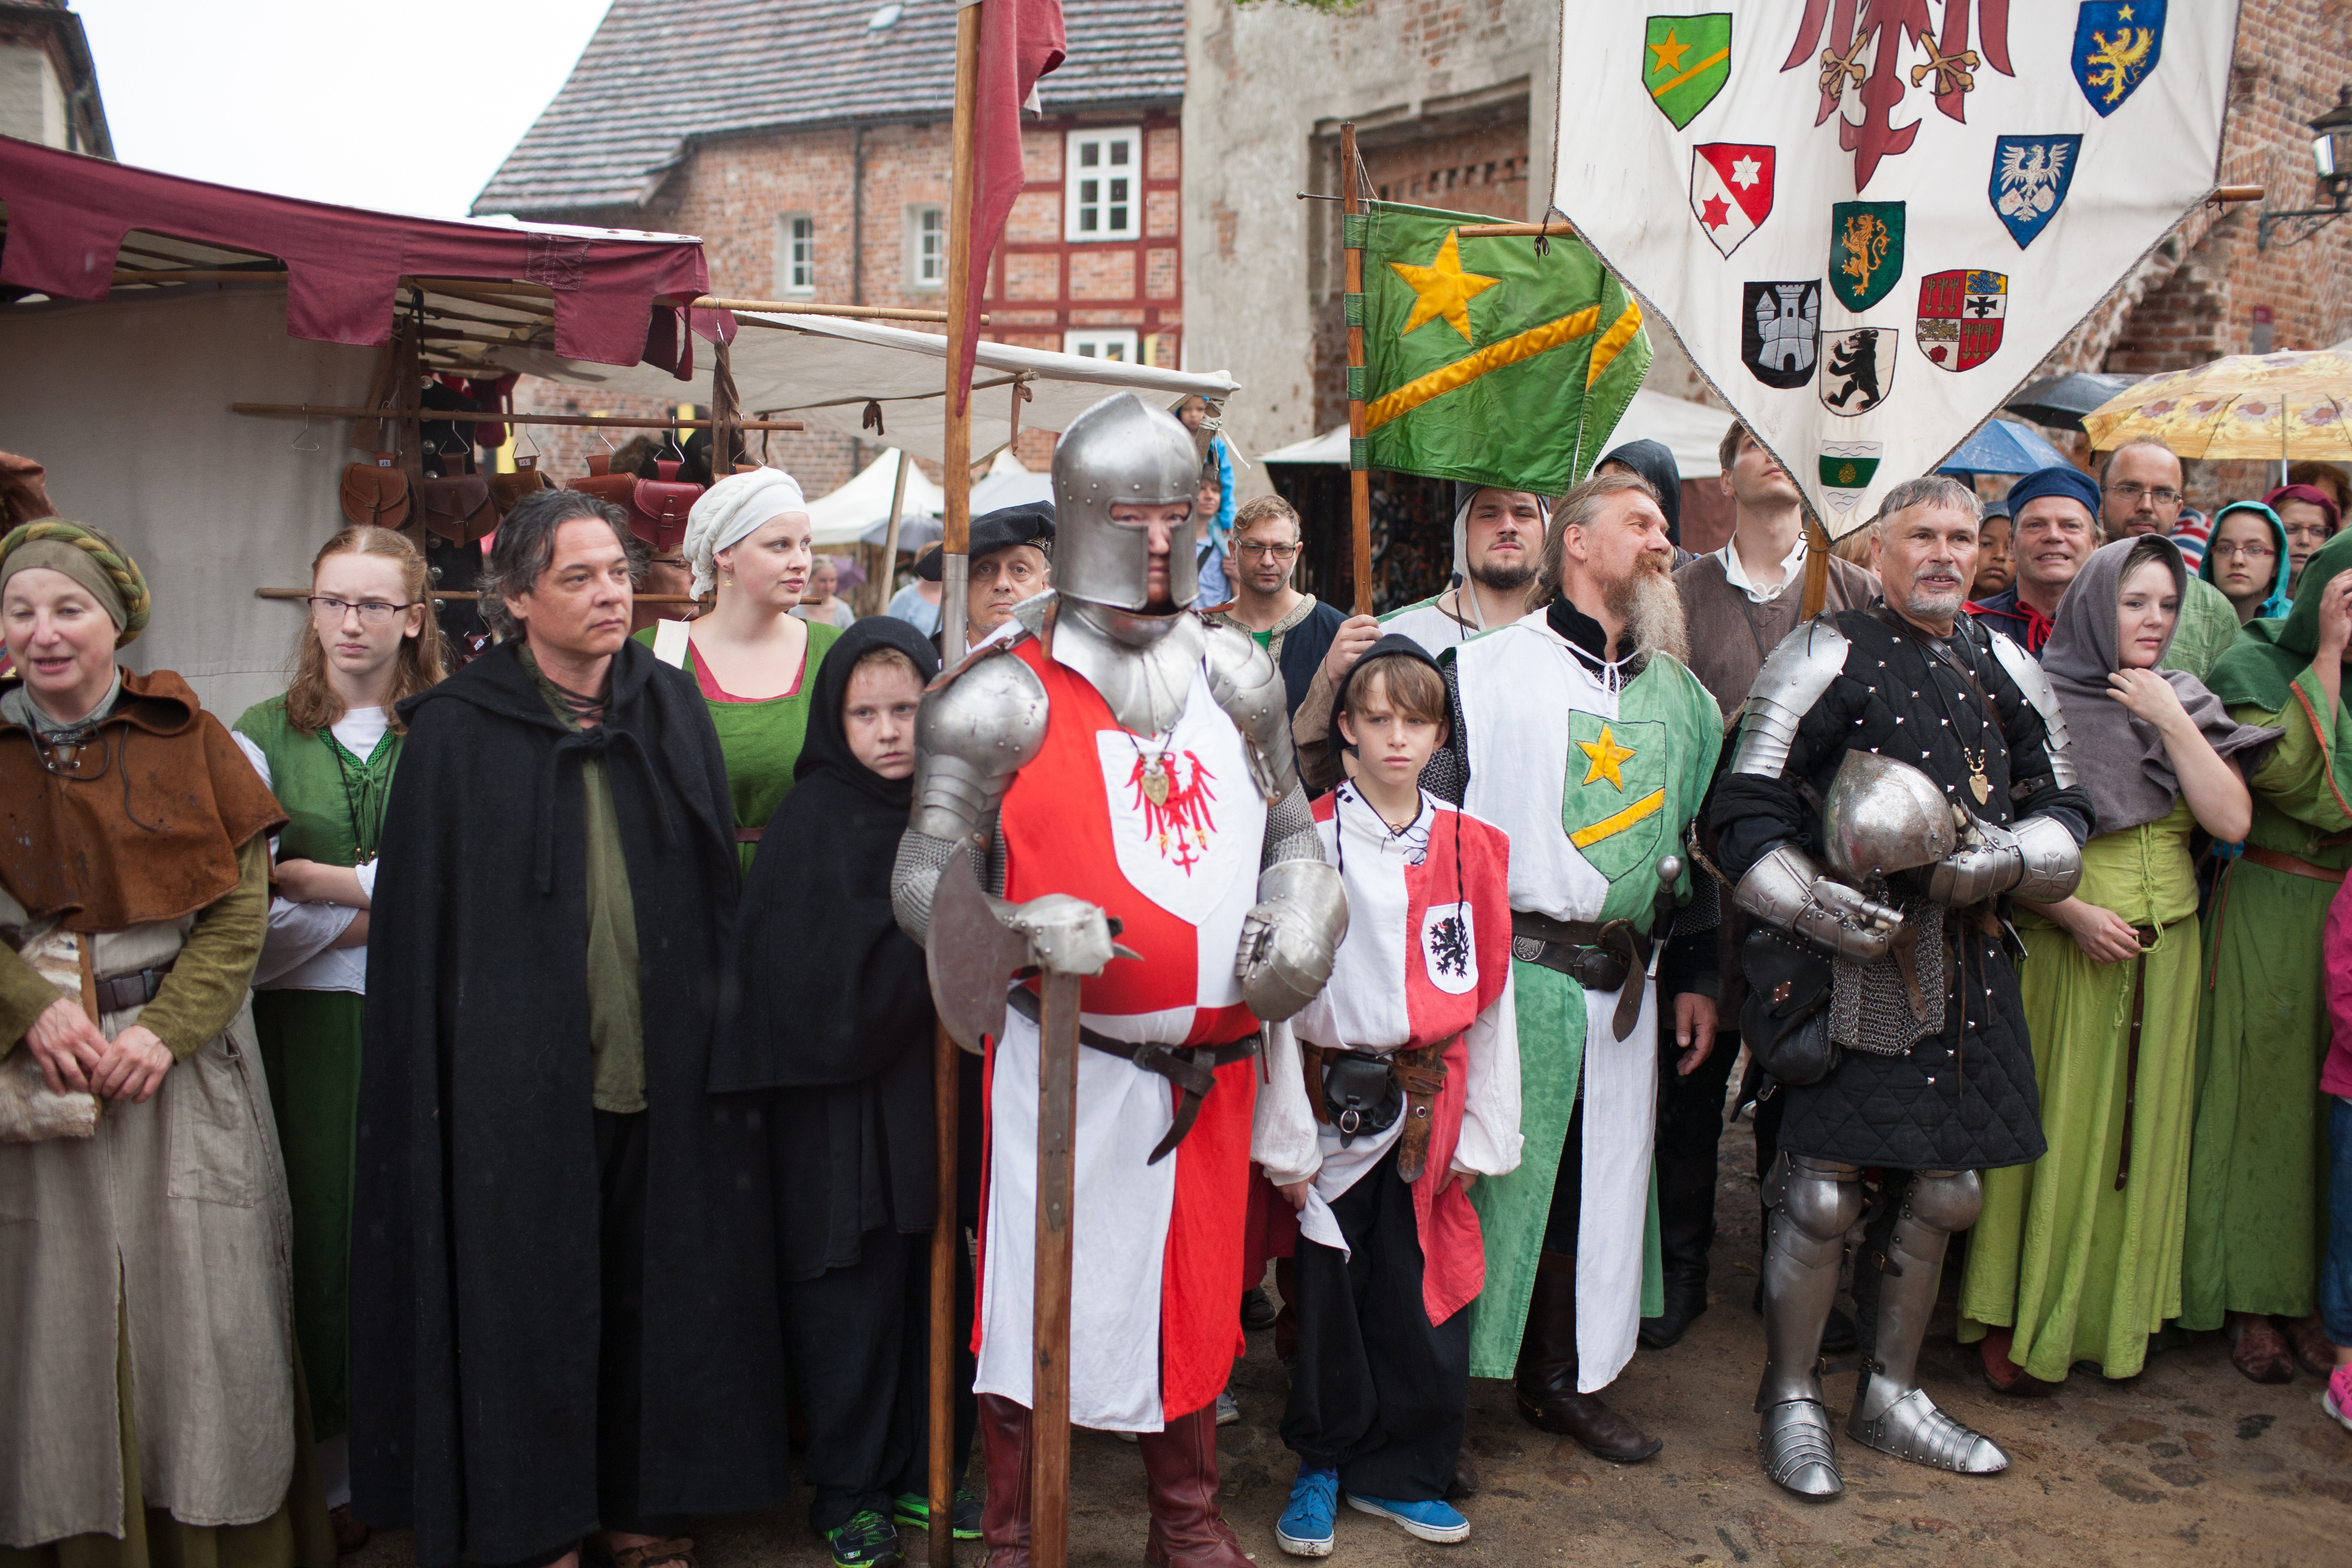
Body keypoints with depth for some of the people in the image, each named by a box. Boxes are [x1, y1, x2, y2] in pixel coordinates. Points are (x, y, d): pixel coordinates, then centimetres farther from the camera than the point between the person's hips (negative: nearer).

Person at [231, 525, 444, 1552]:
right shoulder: (263, 737, 6)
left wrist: (329, 879, -10)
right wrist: (391, 910, -8)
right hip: (306, 1021, 1)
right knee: (324, 1228, 5)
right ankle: (334, 1471, 19)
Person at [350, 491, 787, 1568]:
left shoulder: (675, 711, 8)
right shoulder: (456, 733, -2)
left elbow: (720, 893, 11)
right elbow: (418, 923, -1)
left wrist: (723, 1034, 5)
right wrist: (431, 1087, -5)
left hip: (664, 1070, 3)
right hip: (521, 1074, -3)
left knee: (656, 1296, 10)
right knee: (534, 1307, 4)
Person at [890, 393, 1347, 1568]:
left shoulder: (1232, 676, 8)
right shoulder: (1010, 697, -8)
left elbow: (1290, 833, 18)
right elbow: (922, 882, -9)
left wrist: (1303, 909, -4)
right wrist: (1028, 932, -28)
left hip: (1210, 1062, 5)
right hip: (1065, 1063, -5)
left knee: (1193, 1296, 17)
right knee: (1040, 1301, 4)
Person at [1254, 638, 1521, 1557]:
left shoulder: (1472, 849, 5)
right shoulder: (1310, 842, -5)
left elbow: (1491, 998, 8)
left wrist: (1484, 1134, 5)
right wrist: (1285, 1137, -8)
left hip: (1432, 1105, 3)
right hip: (1333, 1103, -2)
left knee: (1428, 1301, 6)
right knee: (1329, 1298, 6)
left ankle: (1397, 1475, 26)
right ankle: (1321, 1468, 26)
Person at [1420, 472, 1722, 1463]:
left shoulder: (1682, 699, 15)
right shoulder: (1486, 670, -4)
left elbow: (1697, 845, 20)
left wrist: (1694, 977, 15)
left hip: (1623, 985, 6)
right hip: (1504, 973, -5)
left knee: (1598, 1179, 13)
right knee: (1479, 1177, -1)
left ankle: (1561, 1379, 30)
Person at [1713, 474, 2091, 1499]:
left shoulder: (2006, 669, 13)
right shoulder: (1824, 657, -3)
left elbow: (2065, 816, 16)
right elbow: (1747, 813, -6)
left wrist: (2003, 860, -6)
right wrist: (1819, 904, -19)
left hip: (1964, 966, 6)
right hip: (1845, 961, -6)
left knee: (1940, 1188, 12)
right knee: (1821, 1191, -4)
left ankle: (1891, 1396, 29)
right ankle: (1791, 1404, 14)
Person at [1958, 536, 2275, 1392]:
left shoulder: (2186, 704, 8)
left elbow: (2231, 820, -4)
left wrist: (2173, 723, -9)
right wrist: (2073, 912, -18)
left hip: (2163, 948, 5)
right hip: (2059, 941, -5)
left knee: (2139, 1124, 10)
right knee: (2050, 1125, -1)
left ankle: (2116, 1313, 22)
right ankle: (2013, 1320, 9)